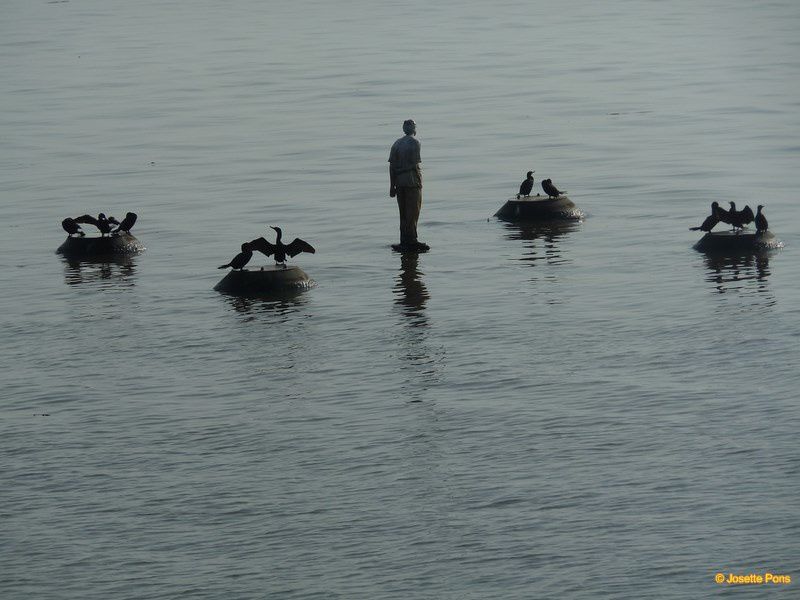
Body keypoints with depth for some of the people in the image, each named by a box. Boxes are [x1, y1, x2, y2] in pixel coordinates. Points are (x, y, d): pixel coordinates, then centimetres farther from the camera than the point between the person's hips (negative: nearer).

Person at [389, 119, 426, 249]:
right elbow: (415, 164, -14)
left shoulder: (397, 144, 10)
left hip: (399, 181, 6)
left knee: (403, 213, 11)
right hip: (412, 181, -6)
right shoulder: (414, 142, -8)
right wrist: (419, 182, -8)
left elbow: (392, 166, 7)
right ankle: (411, 240, -3)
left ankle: (404, 241, 12)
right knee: (413, 212, -1)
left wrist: (392, 186, 9)